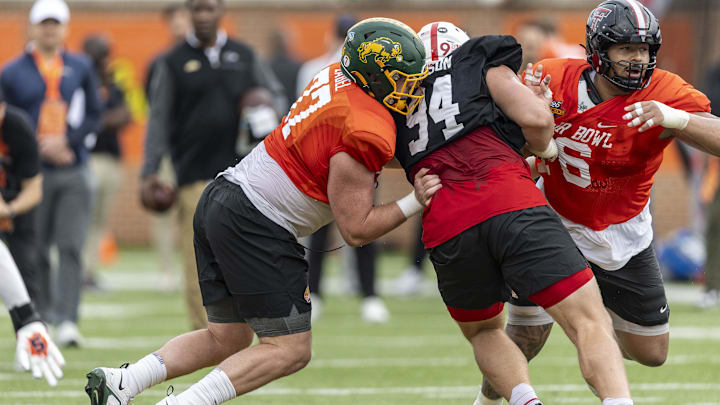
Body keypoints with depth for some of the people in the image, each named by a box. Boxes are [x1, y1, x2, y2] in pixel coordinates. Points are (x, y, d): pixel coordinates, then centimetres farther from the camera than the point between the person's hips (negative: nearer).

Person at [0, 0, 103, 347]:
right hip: (33, 172, 0)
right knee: (36, 250, 4)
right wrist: (41, 148, -10)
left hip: (74, 173, 0)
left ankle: (68, 321, -14)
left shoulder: (80, 68, 9)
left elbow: (94, 116, 7)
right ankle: (41, 316, 18)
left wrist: (65, 141, -9)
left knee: (71, 247, -9)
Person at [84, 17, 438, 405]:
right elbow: (355, 230, -11)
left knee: (226, 339, 18)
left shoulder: (336, 77, 7)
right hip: (255, 226, -9)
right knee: (289, 350, -2)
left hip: (220, 199, 9)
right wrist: (413, 204, -5)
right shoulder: (367, 136, -17)